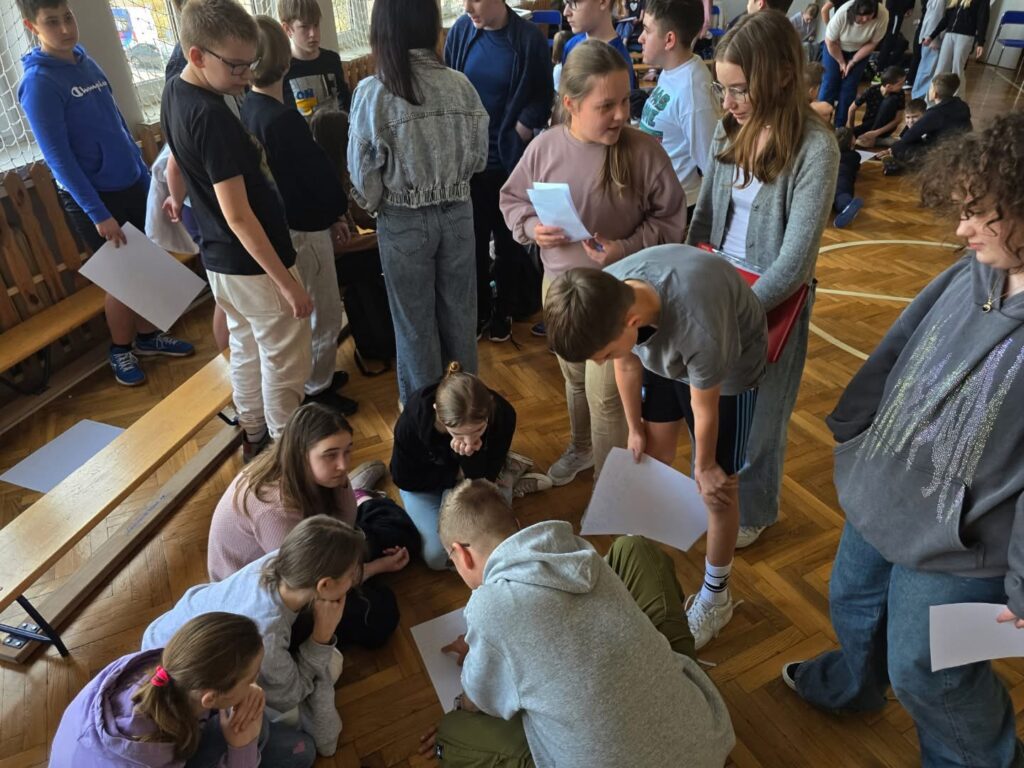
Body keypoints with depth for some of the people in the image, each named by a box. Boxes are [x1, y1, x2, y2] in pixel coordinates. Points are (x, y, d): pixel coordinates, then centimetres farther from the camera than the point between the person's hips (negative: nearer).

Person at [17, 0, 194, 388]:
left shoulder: (86, 60, 7)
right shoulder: (38, 82, -15)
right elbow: (57, 157, -18)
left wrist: (146, 175, 14)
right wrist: (98, 213, -21)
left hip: (131, 185, 6)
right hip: (92, 196, -6)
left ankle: (147, 335, 31)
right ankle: (120, 350, 22)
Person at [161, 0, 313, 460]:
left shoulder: (174, 92, 4)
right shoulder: (212, 117, -25)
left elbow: (178, 161, 24)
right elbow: (238, 215, -26)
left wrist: (178, 197, 43)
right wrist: (286, 281, -22)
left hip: (218, 258, 10)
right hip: (253, 264, -9)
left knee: (246, 349, 22)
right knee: (285, 364, 5)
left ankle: (254, 436, 38)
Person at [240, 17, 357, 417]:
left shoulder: (245, 110, 2)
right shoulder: (283, 119, -25)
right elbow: (318, 173, -18)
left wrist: (329, 214, 11)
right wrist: (337, 213, 3)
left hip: (277, 225, 9)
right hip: (302, 227, -9)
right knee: (325, 313, 6)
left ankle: (308, 376, 38)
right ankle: (317, 391, 18)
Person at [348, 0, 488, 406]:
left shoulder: (371, 92, -16)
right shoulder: (460, 84, -8)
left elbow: (363, 172, -9)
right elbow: (479, 158, 1)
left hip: (403, 222, -2)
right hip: (457, 213, 3)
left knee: (415, 319, 15)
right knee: (459, 311, 19)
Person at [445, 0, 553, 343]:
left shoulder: (530, 39, -9)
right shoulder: (460, 32, -3)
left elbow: (542, 100, -4)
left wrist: (514, 137, -11)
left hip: (510, 160, -1)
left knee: (508, 238, 10)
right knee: (473, 237, 8)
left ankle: (503, 308, 28)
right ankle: (479, 307, 25)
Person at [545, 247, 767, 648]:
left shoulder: (700, 326, -45)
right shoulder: (604, 298, -29)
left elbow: (704, 408, -25)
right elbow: (627, 364, -8)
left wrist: (704, 467, -7)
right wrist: (635, 429, 5)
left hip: (729, 364, -5)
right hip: (662, 354, 5)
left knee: (718, 485, 3)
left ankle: (715, 597, 24)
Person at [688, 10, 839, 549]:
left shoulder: (815, 148, -19)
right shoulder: (730, 131, -2)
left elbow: (795, 258, -21)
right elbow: (705, 215, 6)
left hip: (771, 301, -5)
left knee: (756, 413, 13)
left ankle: (752, 510, 38)